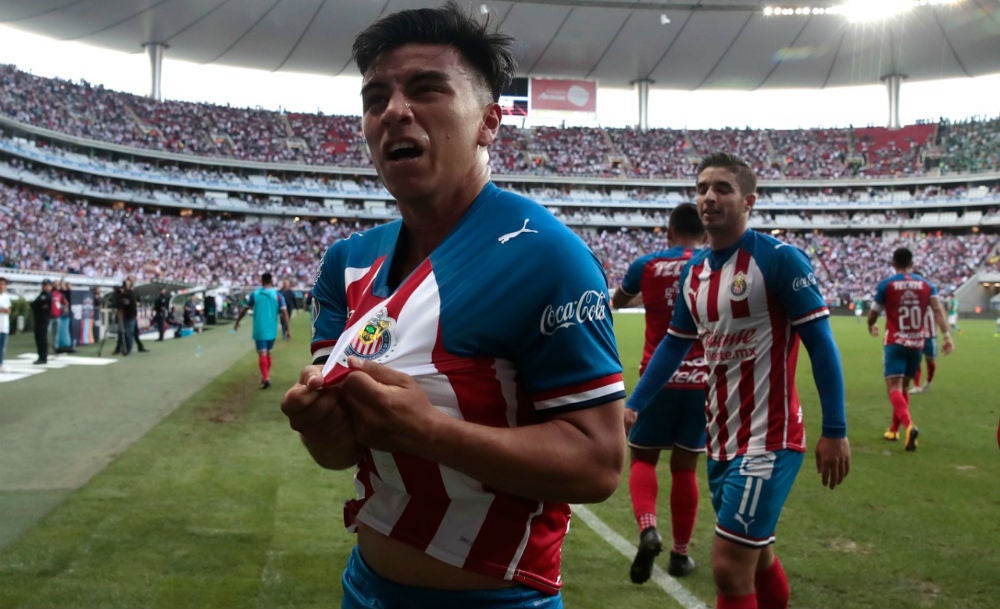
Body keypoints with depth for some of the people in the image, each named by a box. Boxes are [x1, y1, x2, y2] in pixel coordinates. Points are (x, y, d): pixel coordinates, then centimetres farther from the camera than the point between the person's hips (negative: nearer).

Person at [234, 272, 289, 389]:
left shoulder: (254, 294, 0)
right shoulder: (277, 295, -1)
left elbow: (244, 310, 7)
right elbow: (284, 312, -8)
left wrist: (237, 322, 21)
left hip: (259, 330, -2)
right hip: (272, 330, 2)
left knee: (262, 354, -4)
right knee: (268, 352, 18)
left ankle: (265, 378, -20)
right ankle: (266, 376, 26)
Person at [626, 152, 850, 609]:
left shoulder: (779, 259, -12)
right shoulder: (694, 271, 9)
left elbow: (820, 343, -13)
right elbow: (674, 345, 17)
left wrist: (834, 430, -16)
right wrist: (631, 408, 13)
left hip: (769, 440, -7)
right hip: (721, 439, 7)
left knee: (730, 567, -6)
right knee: (757, 559, 19)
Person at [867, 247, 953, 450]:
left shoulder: (885, 285, -4)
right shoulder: (926, 285, 5)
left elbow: (873, 314, 3)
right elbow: (938, 309, -8)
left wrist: (871, 327, 25)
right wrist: (946, 335, -14)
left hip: (895, 343, -4)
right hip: (917, 343, 4)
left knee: (894, 387, -9)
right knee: (903, 386, 18)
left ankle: (909, 425, -33)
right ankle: (894, 430, 28)